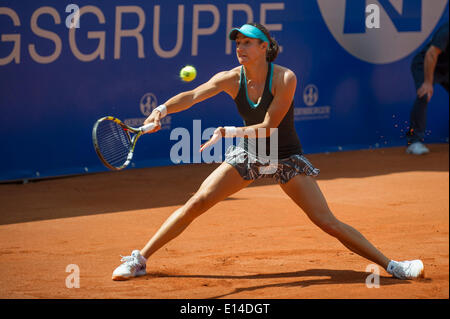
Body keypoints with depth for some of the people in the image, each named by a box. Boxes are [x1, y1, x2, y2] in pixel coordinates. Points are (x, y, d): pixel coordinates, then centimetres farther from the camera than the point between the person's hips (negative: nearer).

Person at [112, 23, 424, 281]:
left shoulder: (285, 78, -22)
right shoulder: (231, 79, -12)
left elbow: (268, 127, -25)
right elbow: (192, 96, -24)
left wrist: (228, 132, -37)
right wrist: (164, 108, -43)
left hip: (286, 158, -3)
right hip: (248, 154, 3)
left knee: (327, 222, -11)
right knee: (196, 203, -7)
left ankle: (390, 265, -2)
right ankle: (139, 260, 3)